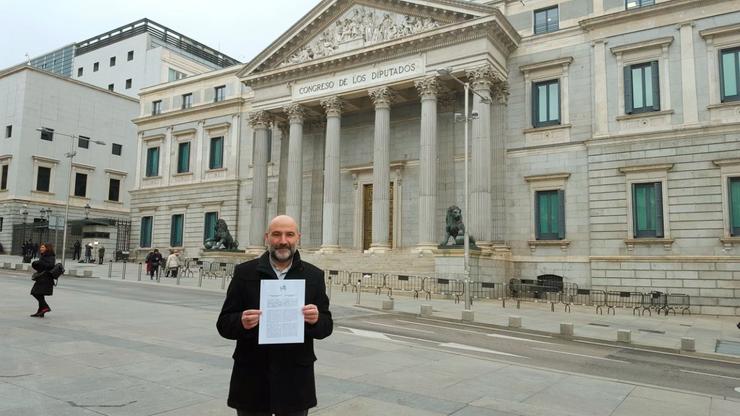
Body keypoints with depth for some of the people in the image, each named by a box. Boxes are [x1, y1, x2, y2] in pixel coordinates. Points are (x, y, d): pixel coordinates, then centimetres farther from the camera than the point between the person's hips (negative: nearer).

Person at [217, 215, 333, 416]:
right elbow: (224, 324, -1)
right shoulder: (244, 272, -1)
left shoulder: (314, 276, 2)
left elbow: (326, 326, 2)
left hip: (295, 381, 1)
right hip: (252, 379, 0)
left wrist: (316, 320, -20)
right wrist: (242, 323, -22)